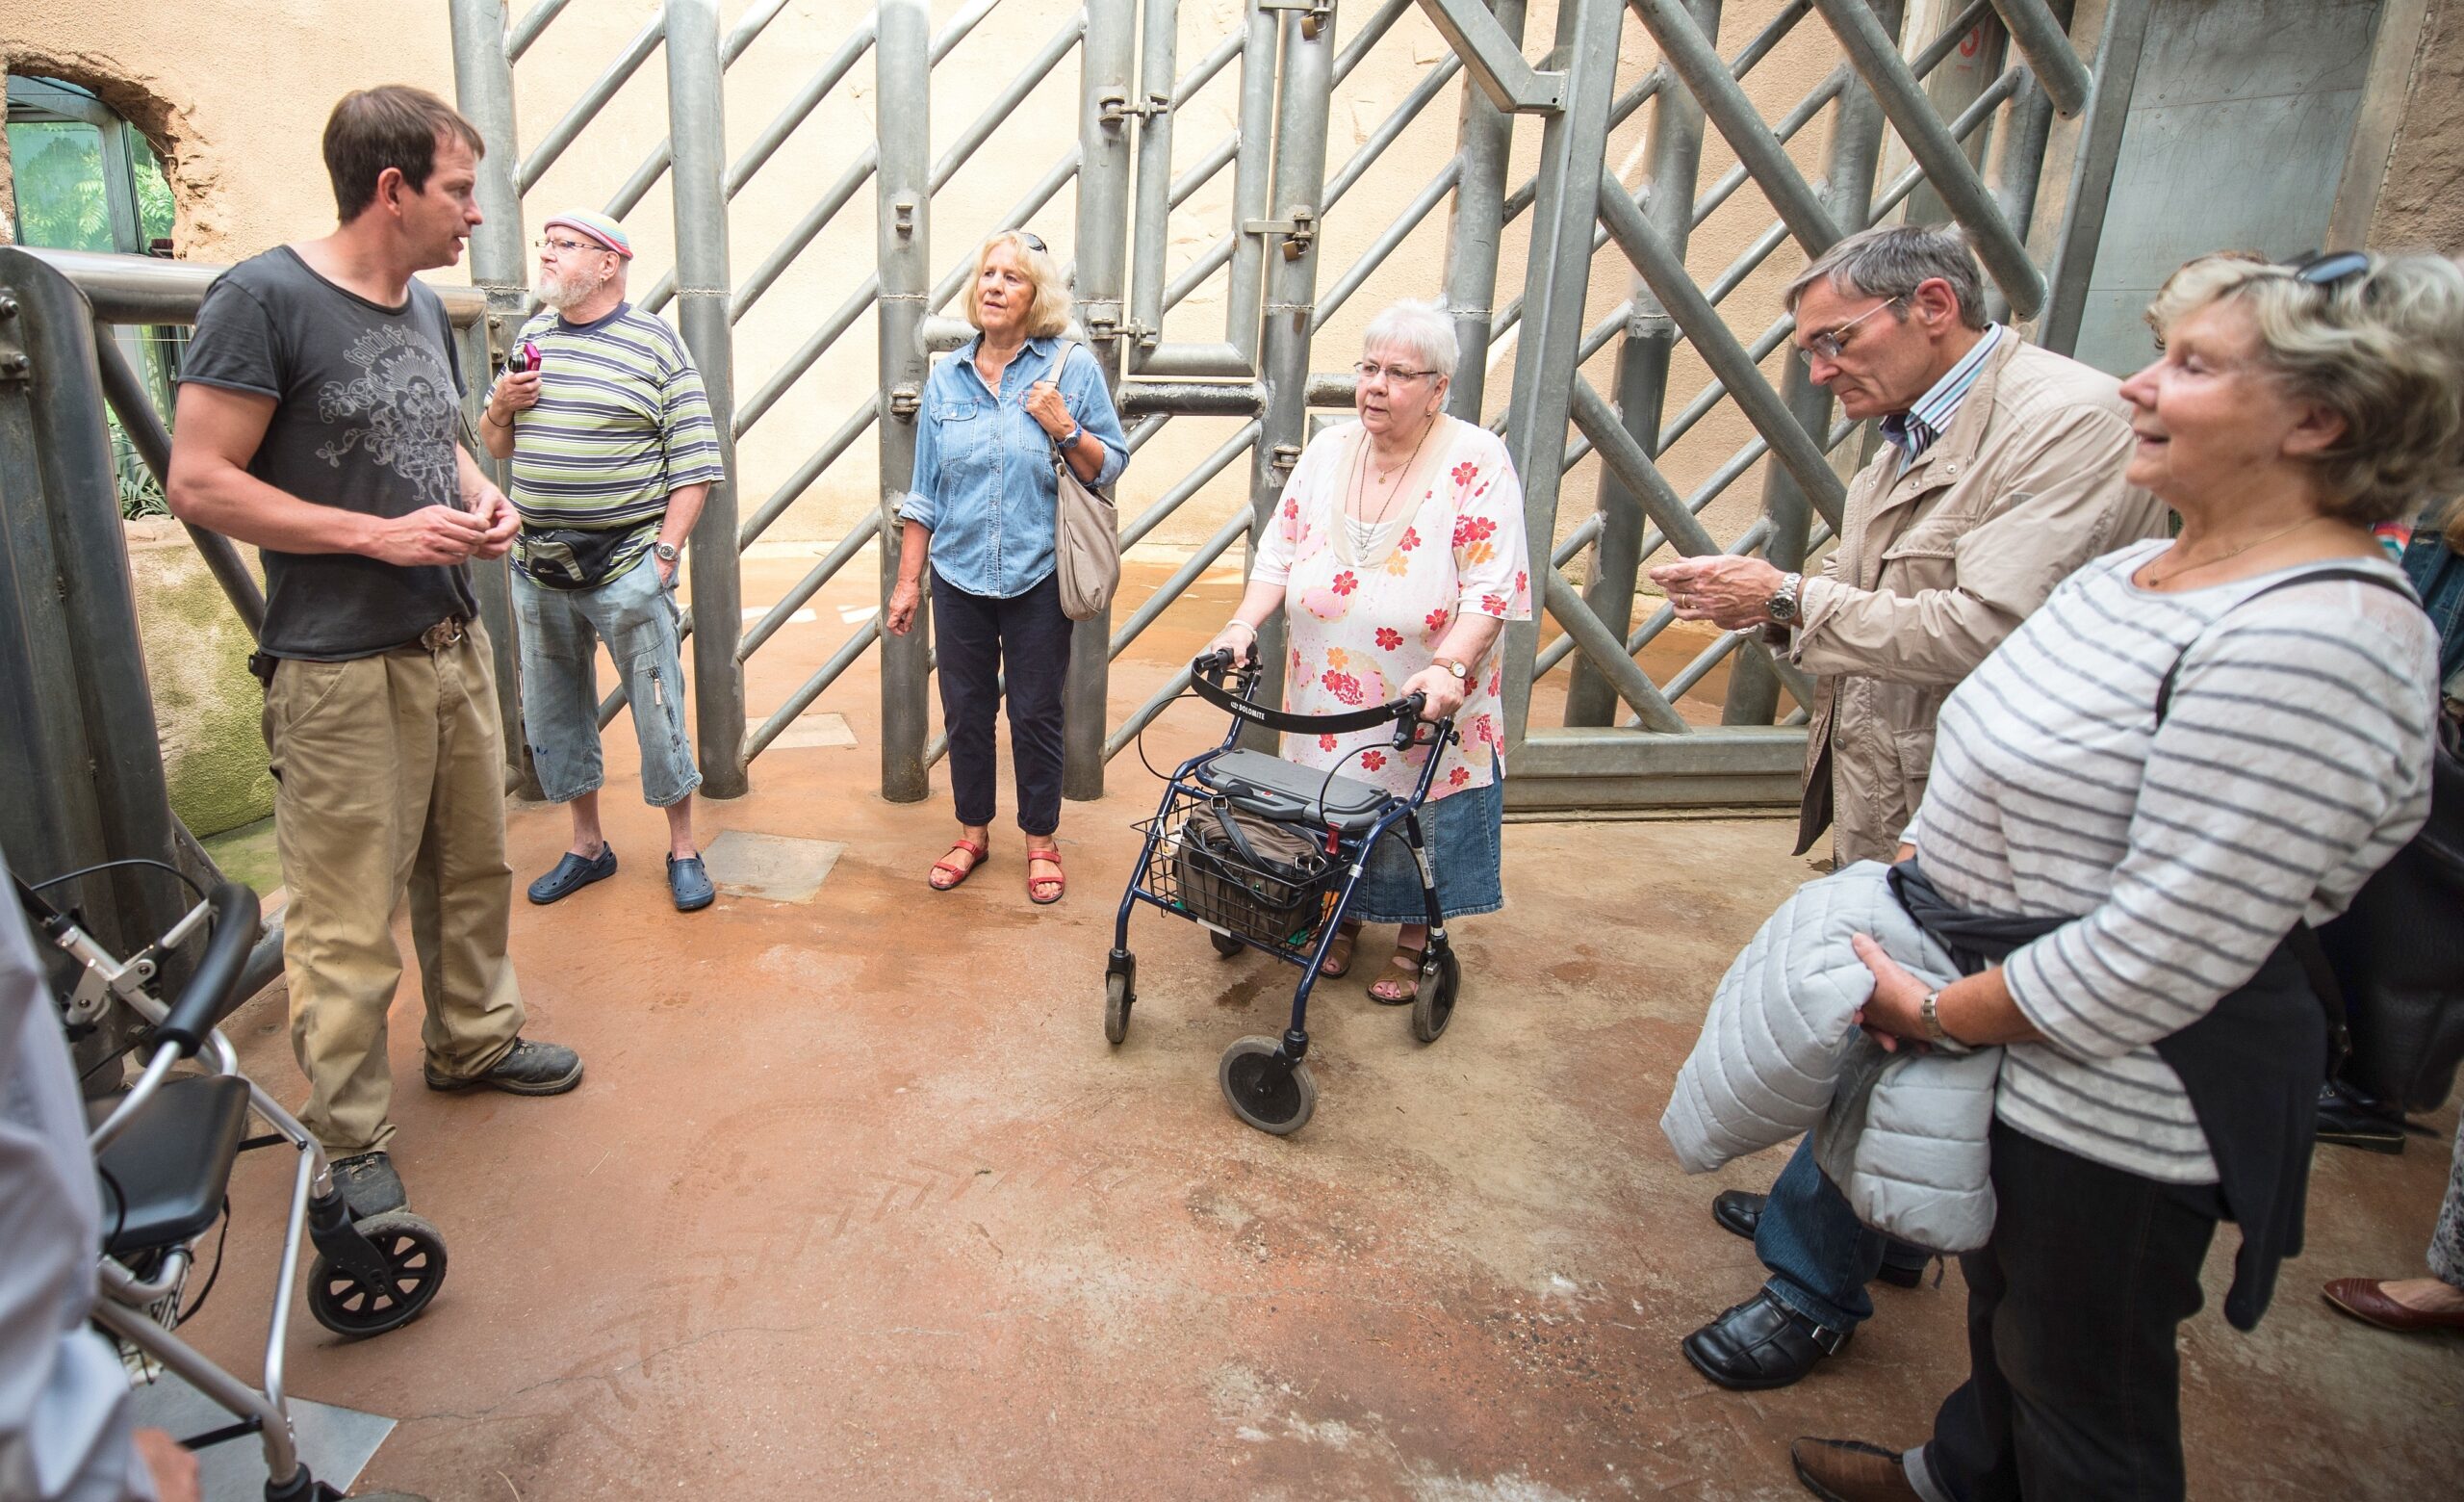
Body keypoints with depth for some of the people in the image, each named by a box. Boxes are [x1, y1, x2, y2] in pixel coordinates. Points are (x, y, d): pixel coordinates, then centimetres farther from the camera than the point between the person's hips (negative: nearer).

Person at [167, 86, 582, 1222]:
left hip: (454, 646, 8)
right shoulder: (263, 299, -11)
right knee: (347, 925, 0)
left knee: (472, 872, 18)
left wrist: (483, 498, 4)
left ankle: (473, 1042, 37)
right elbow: (199, 483, -14)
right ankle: (351, 1141, 15)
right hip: (341, 669, -7)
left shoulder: (425, 308, 11)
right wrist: (378, 534, -18)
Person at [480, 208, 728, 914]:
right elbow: (498, 445, 21)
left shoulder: (655, 344, -4)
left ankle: (683, 850, 16)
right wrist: (499, 407, -1)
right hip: (539, 566, 6)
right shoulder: (533, 337, 13)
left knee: (658, 711, 0)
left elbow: (694, 462, -7)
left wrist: (665, 550, -13)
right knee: (553, 712, 13)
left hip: (626, 567, -6)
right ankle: (587, 845, 29)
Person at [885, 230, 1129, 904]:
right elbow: (924, 492, 9)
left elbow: (1111, 467, 0)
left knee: (1036, 714, 6)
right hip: (959, 575, 3)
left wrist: (1065, 429, -18)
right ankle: (973, 832, 29)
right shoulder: (946, 378, 6)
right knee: (965, 710, 11)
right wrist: (907, 580, 7)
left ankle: (1042, 841, 23)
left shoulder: (1073, 368, -3)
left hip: (1038, 577, -3)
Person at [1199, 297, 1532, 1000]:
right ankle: (1342, 919, 40)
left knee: (1418, 824, 10)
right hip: (1326, 705, 4)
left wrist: (1449, 666, -30)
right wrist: (1245, 622, -8)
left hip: (1429, 707, -4)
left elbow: (1493, 591, -17)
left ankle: (1412, 942, 32)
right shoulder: (1328, 450, 3)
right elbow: (1279, 553, 6)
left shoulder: (1476, 462, -12)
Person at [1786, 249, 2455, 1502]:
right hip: (2023, 1068, 9)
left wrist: (1943, 1016, -18)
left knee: (2084, 1395, 15)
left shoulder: (2313, 644, -27)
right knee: (2004, 1298, 30)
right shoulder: (2143, 570, 4)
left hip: (2115, 1107, -9)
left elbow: (2160, 947, -28)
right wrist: (1915, 882, 4)